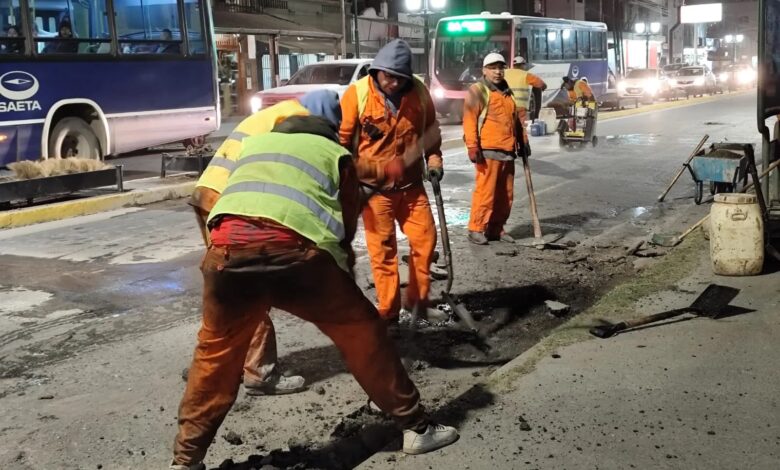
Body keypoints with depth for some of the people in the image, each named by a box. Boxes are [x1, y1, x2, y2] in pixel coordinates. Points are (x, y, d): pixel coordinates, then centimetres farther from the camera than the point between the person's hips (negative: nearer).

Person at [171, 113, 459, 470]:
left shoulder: (254, 142, 37)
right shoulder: (336, 155, 28)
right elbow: (346, 228, 28)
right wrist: (340, 283, 43)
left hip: (229, 248, 3)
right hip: (295, 250, -2)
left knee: (215, 353, 22)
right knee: (361, 333, 17)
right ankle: (416, 427, 26)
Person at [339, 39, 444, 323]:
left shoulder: (419, 91, -2)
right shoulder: (357, 94, -14)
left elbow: (431, 129, 15)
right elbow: (342, 141, -8)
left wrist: (434, 159, 3)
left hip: (411, 184, 4)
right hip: (374, 187, -4)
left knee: (425, 239, 6)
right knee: (382, 250, 3)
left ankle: (417, 300, 23)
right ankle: (388, 313, 14)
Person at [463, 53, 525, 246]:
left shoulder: (507, 93, 22)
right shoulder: (477, 91, -1)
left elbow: (516, 120, 30)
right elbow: (469, 120, -9)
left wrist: (523, 141, 23)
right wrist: (473, 147, -17)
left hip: (508, 151, 7)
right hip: (488, 151, -7)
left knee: (506, 193, 8)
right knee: (485, 191, -9)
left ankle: (496, 229, 18)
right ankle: (476, 229, -1)